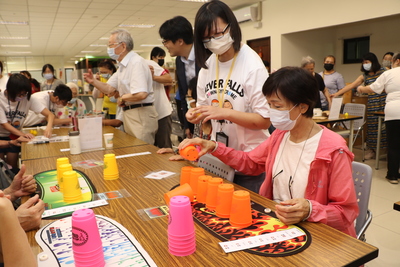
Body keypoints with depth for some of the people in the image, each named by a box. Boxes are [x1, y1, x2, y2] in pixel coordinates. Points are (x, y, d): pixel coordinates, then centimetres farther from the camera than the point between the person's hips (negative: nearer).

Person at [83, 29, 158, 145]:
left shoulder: (137, 62, -16)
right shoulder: (122, 66, 15)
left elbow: (141, 94, -28)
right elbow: (108, 88, 17)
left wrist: (122, 98, -10)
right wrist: (93, 81, -1)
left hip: (141, 115, -10)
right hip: (129, 113, 10)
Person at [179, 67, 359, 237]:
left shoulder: (333, 150, -18)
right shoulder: (280, 135, 3)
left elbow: (346, 212, -12)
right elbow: (250, 162, 17)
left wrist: (310, 210, -32)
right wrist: (214, 147, 3)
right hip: (275, 225, 5)